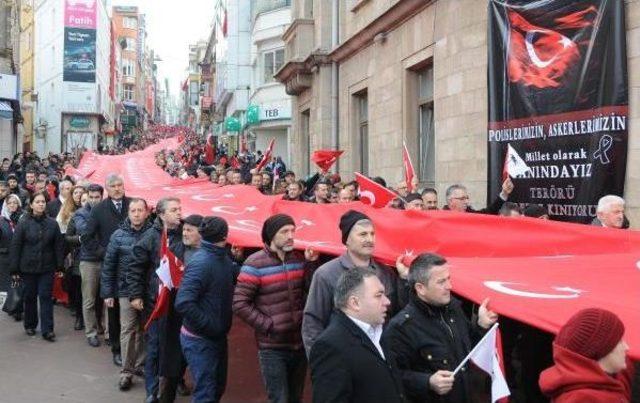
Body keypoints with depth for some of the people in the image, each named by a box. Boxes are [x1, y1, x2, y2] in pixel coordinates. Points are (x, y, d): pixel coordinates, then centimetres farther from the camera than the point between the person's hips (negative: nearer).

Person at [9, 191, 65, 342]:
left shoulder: (52, 223, 0)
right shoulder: (23, 223, -4)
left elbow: (58, 245, 2)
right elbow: (15, 246, -4)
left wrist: (60, 266, -1)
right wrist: (14, 268, -6)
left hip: (47, 267, 0)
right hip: (28, 267, 0)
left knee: (46, 297, -1)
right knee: (30, 297, 11)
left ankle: (47, 329, 0)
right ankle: (30, 325, 28)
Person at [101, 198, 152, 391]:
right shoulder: (119, 235, 0)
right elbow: (108, 265, 3)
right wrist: (107, 292, 1)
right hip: (126, 290, 0)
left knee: (145, 329, 11)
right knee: (128, 330, 2)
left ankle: (140, 364, 27)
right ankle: (126, 371, 10)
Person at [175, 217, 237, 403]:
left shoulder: (223, 258, 3)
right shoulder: (201, 263, -24)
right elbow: (183, 303, -30)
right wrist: (210, 326, -23)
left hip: (218, 336, 9)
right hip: (200, 340, -9)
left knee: (218, 387, 21)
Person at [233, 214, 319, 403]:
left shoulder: (299, 258, 3)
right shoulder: (255, 263, -12)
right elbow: (240, 304, -15)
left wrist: (311, 264, -11)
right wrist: (267, 325, -15)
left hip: (299, 343, 5)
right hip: (273, 348, -5)